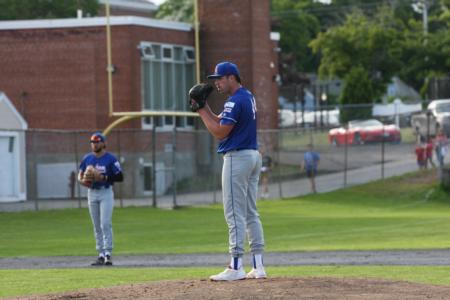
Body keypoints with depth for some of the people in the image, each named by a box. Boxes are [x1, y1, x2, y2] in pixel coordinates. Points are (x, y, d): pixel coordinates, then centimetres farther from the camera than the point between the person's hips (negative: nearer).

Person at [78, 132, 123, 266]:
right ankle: (101, 255, 11)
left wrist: (104, 177, -20)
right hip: (92, 193, 5)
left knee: (105, 224, -14)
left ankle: (108, 253, -14)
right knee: (97, 226, 7)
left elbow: (120, 177, -8)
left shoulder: (110, 159, -6)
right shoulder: (87, 158, 9)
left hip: (106, 192, -5)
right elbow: (80, 175, 15)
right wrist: (82, 180, -8)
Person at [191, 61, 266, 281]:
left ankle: (236, 267, -10)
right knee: (251, 212, 11)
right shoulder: (248, 97, 15)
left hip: (237, 158, -10)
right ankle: (258, 266, 9)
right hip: (254, 156, 10)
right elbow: (222, 124, 19)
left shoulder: (235, 101, -16)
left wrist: (201, 111, -8)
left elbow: (220, 132, -17)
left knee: (235, 213, -8)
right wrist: (205, 108, 8)